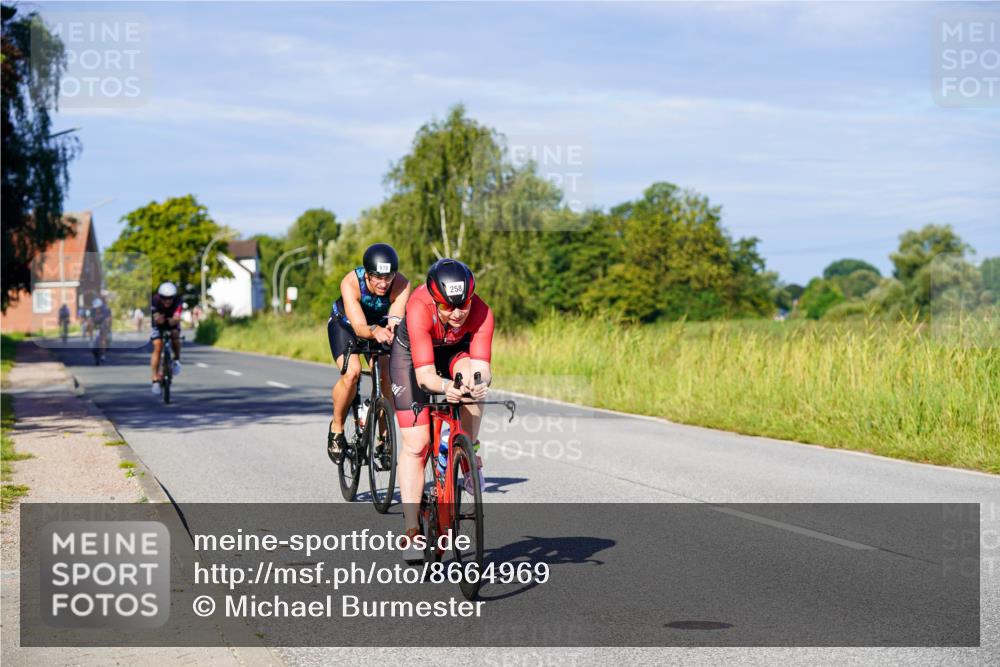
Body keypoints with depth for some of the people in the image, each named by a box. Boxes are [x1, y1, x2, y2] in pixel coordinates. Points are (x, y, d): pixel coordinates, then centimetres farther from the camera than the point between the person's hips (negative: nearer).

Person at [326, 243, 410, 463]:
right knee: (352, 373, -27)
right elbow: (359, 327, -46)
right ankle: (336, 428, -3)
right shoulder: (351, 283, -38)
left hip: (379, 325, 2)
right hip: (345, 324, -2)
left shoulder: (401, 285, -33)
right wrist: (374, 331, -68)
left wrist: (393, 326, -68)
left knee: (386, 379, -16)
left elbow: (396, 317, -44)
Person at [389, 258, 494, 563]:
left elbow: (481, 366, -41)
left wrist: (479, 382, -63)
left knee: (469, 376, -35)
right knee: (416, 444, -9)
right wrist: (445, 387, -65)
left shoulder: (480, 312, -35)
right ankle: (411, 530, -3)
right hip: (411, 352, -2)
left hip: (454, 349, 2)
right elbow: (424, 373, -45)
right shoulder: (419, 309, -41)